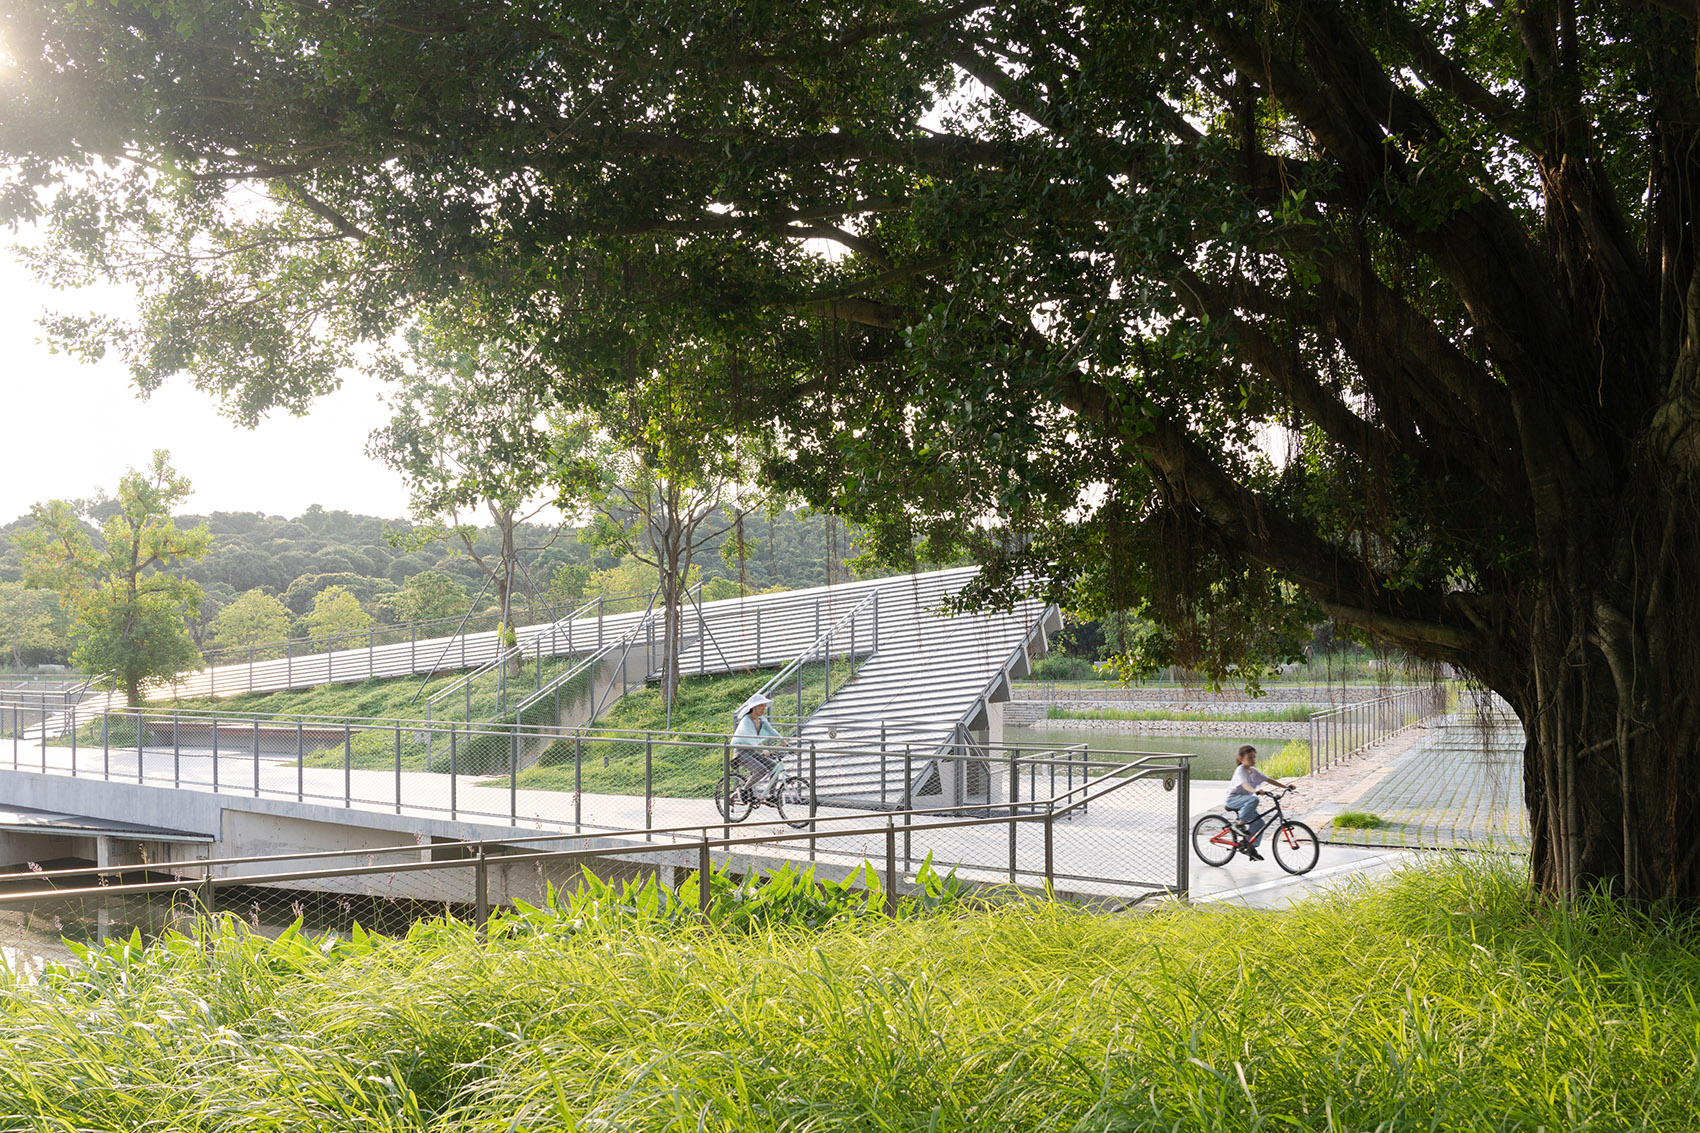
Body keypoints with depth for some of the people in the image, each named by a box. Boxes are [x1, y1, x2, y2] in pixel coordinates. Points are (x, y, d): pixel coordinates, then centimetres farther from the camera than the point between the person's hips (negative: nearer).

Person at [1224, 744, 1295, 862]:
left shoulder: (1253, 771, 7)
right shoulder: (1240, 770, -17)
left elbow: (1269, 780, 5)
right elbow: (1245, 784, -37)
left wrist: (1286, 787, -6)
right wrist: (1255, 791, -56)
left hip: (1245, 801, 8)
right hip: (1234, 799, -8)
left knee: (1259, 822, -5)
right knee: (1254, 799, -35)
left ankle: (1251, 848, 5)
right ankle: (1241, 823, -24)